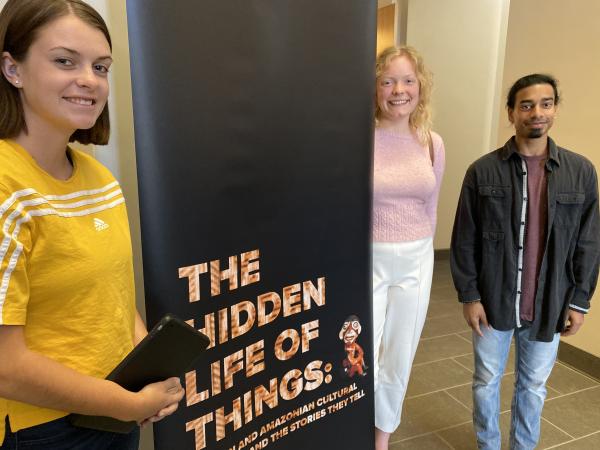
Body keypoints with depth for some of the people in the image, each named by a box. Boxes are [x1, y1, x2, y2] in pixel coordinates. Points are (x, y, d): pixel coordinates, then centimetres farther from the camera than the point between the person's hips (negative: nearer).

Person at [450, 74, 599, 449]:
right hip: (493, 301, -1)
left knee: (534, 386, 18)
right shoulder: (483, 171, -7)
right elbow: (465, 241, -5)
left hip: (549, 305, 1)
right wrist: (469, 296, -7)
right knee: (486, 383, 15)